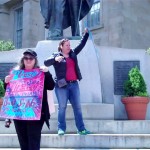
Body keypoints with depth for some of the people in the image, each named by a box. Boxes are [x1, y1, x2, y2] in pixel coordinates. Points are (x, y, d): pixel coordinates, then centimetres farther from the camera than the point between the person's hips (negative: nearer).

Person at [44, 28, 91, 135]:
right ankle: (61, 128, 8)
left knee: (77, 107, 6)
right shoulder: (56, 55, 0)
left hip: (74, 84, 5)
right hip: (62, 85, -5)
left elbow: (81, 45, 22)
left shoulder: (73, 54, 15)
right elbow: (46, 62, -13)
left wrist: (86, 34, 17)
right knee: (62, 107, 0)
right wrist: (55, 59, -29)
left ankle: (81, 129, 10)